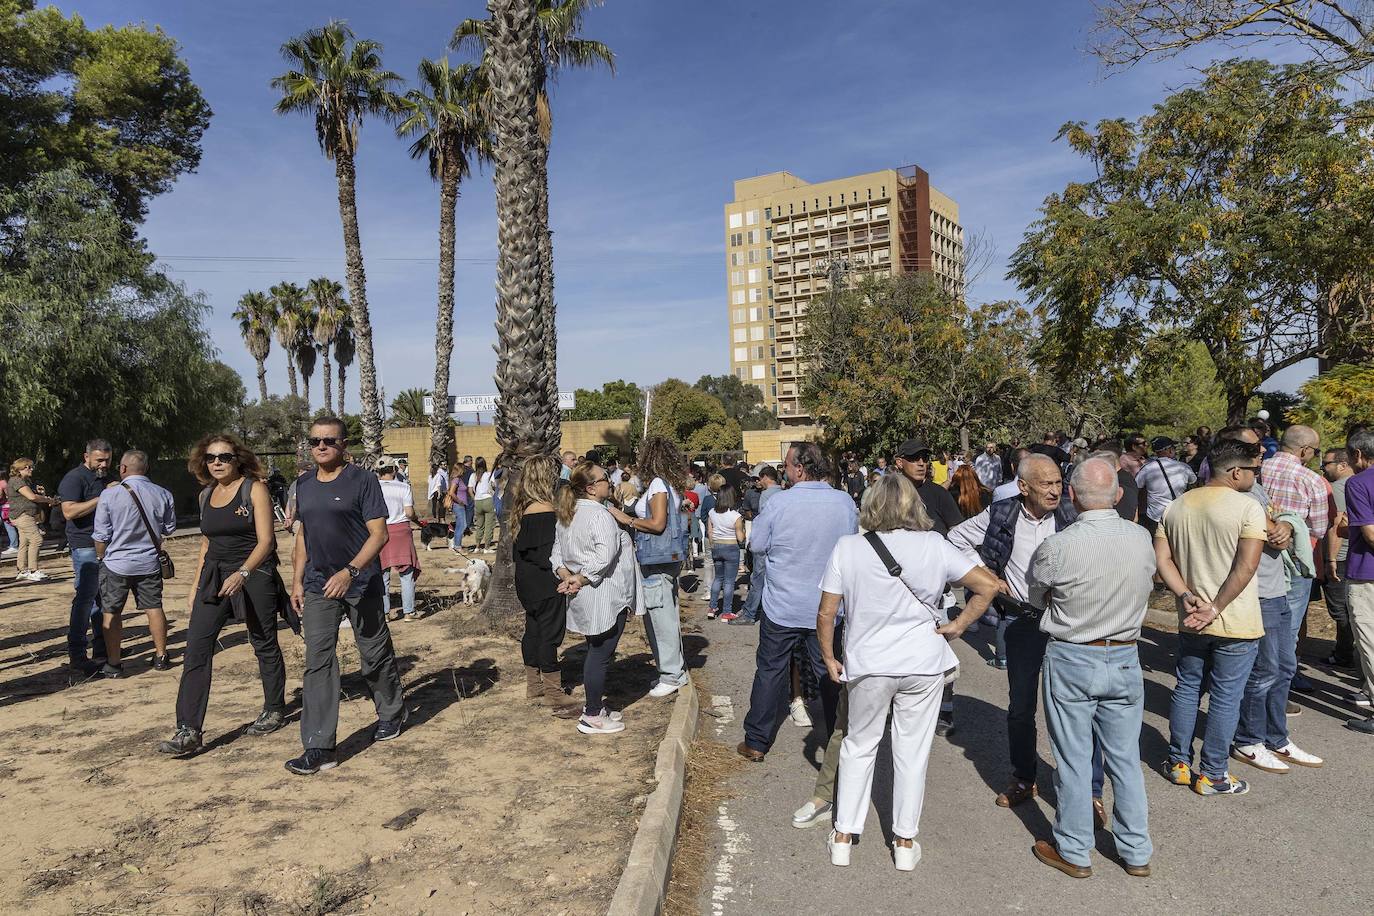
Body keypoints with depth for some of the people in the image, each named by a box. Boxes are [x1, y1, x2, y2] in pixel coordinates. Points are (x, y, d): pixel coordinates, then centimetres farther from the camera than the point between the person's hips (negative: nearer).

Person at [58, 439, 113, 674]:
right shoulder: (74, 478, -10)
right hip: (85, 547, -9)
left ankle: (102, 647, 20)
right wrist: (102, 499, -23)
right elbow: (70, 511, -23)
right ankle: (77, 655, -3)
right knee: (85, 598, -9)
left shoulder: (103, 478, 18)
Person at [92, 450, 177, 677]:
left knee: (111, 613, 7)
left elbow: (101, 534, -7)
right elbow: (169, 528, 8)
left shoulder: (110, 494, -12)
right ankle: (161, 657, 19)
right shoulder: (163, 495, -5)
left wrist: (100, 557, 11)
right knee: (154, 608, 12)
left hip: (117, 563, -3)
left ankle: (113, 665, 11)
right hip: (150, 562, 3)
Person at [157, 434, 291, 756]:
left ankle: (274, 710, 27)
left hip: (254, 574, -5)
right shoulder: (206, 495, 10)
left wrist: (242, 574, -27)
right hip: (214, 578, 5)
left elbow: (265, 540, -14)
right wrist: (195, 585, 15)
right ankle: (188, 731, -3)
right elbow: (206, 543, 19)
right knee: (196, 648, -5)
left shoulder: (254, 489, -8)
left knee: (264, 645, 8)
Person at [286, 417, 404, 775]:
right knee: (317, 662, -2)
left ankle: (390, 714, 35)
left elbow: (379, 533, -14)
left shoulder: (362, 480, -9)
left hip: (361, 583, -4)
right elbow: (303, 536, 17)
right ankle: (319, 748, 1)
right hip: (318, 586, 5)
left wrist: (349, 572, -24)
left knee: (375, 655, 10)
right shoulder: (305, 485, 9)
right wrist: (297, 581, 11)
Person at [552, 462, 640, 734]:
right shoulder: (600, 515, -18)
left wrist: (567, 576, -3)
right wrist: (580, 580, -20)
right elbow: (604, 557, -28)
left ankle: (594, 704, 30)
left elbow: (557, 552, 11)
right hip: (604, 598, -10)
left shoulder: (567, 515, 11)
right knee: (600, 654, -1)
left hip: (585, 599, 10)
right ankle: (592, 717, 7)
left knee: (595, 651, 20)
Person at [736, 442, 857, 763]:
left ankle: (756, 742, 21)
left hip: (781, 607, -2)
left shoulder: (780, 502, -16)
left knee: (770, 672, 12)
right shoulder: (845, 502, -8)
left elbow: (758, 546, -5)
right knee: (832, 676, 14)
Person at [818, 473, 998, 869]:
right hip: (923, 662, 1)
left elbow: (826, 614, -9)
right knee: (912, 751, 14)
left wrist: (829, 659, 4)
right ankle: (905, 842, 27)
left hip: (867, 664, 0)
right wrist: (958, 625, 0)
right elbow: (988, 584, -8)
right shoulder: (933, 545, -7)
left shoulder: (847, 547, -10)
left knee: (859, 746, 17)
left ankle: (843, 837, 24)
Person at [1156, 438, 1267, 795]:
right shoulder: (1247, 508, -14)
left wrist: (1186, 596, -6)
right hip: (1236, 624, -5)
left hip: (1191, 621, 5)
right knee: (1225, 698, 6)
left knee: (1187, 688, 17)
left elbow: (1162, 559, 0)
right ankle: (1212, 775, 16)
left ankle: (1179, 763, 26)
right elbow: (1246, 567, -21)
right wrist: (1216, 608, -17)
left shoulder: (1177, 507, 5)